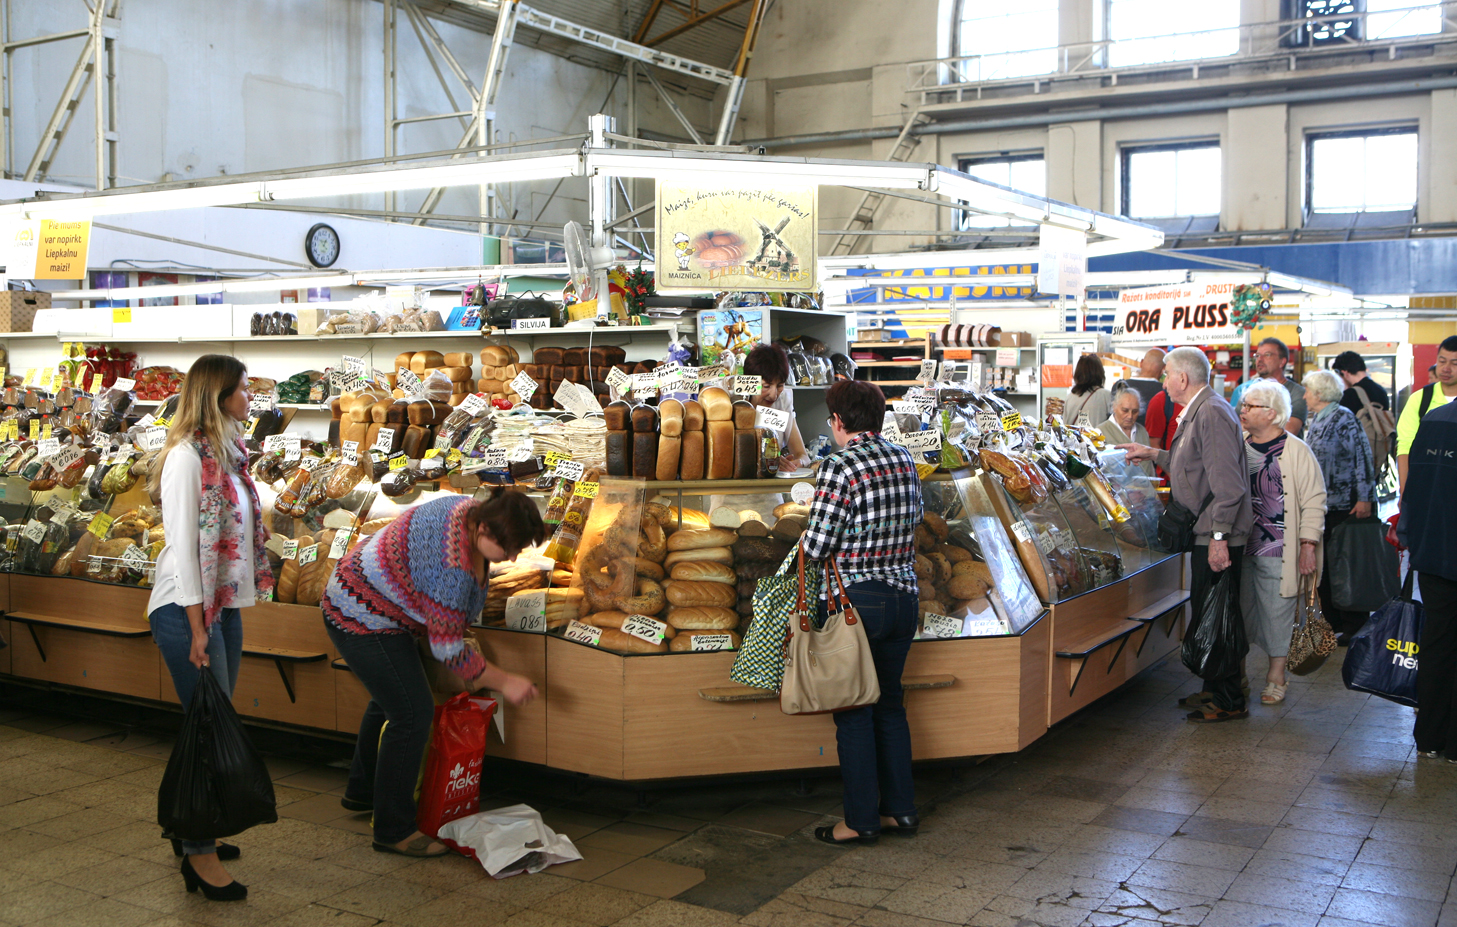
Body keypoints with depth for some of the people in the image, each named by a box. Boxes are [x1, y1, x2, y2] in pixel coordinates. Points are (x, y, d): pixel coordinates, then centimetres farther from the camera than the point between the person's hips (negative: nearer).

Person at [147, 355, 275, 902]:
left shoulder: (227, 455, 12)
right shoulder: (187, 456, -15)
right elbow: (182, 545, -17)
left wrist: (216, 617, 12)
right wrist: (197, 627, -17)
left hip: (223, 606, 9)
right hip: (187, 610, -9)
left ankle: (189, 828, 29)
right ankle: (200, 855, 5)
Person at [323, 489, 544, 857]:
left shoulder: (474, 511, -7)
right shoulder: (452, 564, -36)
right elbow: (447, 648, -30)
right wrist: (503, 682, -23)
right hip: (363, 621, -11)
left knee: (389, 702, 24)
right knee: (412, 713, -11)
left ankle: (361, 792, 44)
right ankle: (393, 830, -1)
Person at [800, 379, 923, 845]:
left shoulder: (840, 466, -17)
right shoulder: (904, 458, 4)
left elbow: (816, 547, -18)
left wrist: (804, 539, 4)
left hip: (856, 600, -7)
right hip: (905, 596, 7)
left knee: (853, 711, 5)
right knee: (889, 703, 18)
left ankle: (861, 820, 12)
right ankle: (900, 809, 25)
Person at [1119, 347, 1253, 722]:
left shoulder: (1212, 413, -18)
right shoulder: (1198, 411, 16)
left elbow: (1227, 483, -23)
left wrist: (1219, 537, -24)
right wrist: (1154, 454, 27)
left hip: (1217, 537, -11)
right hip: (1206, 534, 11)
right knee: (1205, 614, 16)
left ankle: (1229, 701, 4)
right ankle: (1214, 689, 26)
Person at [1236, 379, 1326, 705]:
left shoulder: (1296, 451, -6)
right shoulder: (1239, 448, 11)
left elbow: (1313, 500, -6)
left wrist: (1308, 544, -10)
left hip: (1277, 550, -5)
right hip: (1240, 545, 5)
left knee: (1277, 610, 1)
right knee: (1239, 609, 8)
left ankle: (1276, 677, 14)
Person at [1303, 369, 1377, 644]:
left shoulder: (1344, 418, -11)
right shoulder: (1315, 420, 14)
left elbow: (1362, 458, -14)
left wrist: (1364, 498, -17)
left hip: (1342, 505, -8)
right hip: (1318, 504, 8)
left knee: (1343, 565, -4)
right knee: (1322, 566, 9)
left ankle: (1354, 626, 4)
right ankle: (1331, 622, 18)